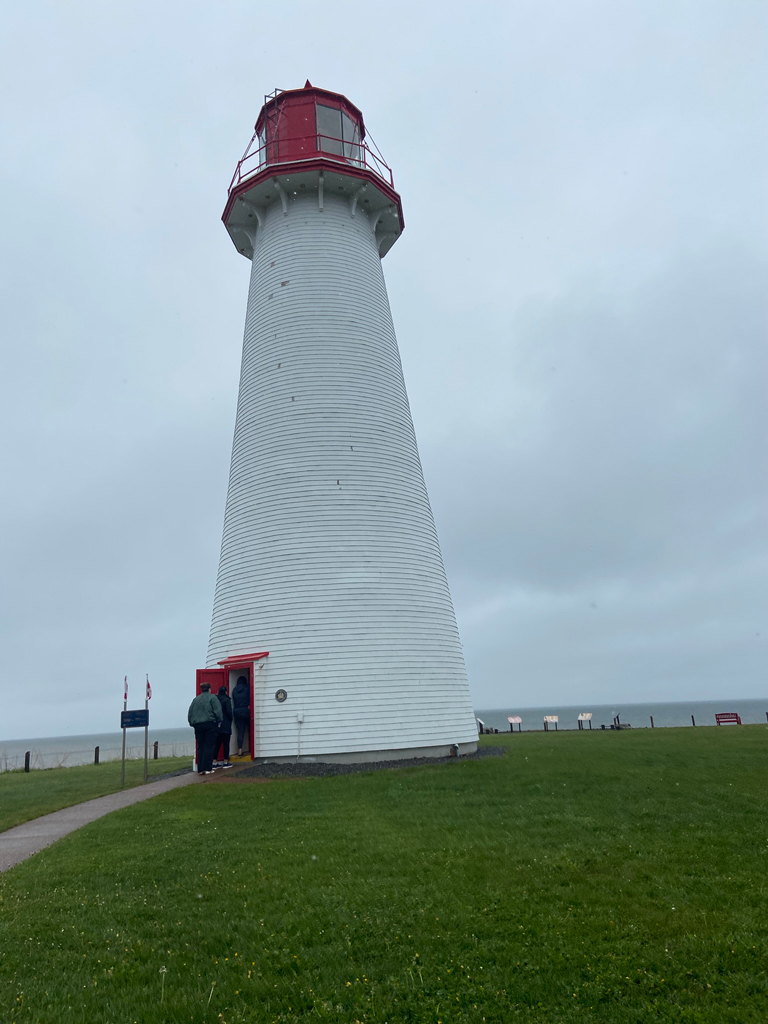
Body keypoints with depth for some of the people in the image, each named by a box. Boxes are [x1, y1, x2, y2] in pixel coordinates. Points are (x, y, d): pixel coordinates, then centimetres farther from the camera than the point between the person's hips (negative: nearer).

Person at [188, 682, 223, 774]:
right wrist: (219, 722, 1)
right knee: (209, 746, -1)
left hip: (198, 725, 5)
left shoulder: (196, 699, 12)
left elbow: (189, 714, 13)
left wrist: (192, 723, 20)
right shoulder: (212, 698, -3)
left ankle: (200, 769, 7)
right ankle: (207, 768, -5)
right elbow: (218, 711, -10)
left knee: (200, 747, 9)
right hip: (210, 725, -5)